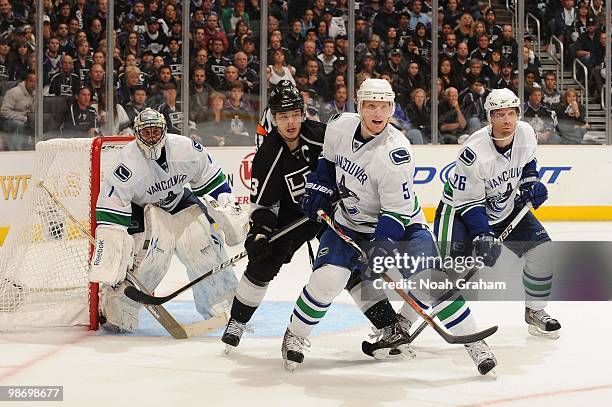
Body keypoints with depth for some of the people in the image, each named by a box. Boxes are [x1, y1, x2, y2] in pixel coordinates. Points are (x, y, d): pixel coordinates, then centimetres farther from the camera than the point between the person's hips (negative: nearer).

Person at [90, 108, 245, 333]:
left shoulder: (186, 149, -21)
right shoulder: (129, 162, -32)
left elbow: (211, 179, -1)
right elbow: (110, 213, -34)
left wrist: (229, 209, -3)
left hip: (178, 199, 4)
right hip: (139, 206, -4)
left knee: (206, 244, -6)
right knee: (155, 250, -27)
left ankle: (224, 305, 13)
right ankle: (118, 309, -18)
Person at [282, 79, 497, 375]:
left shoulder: (395, 152, -29)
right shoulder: (339, 126, -13)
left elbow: (398, 209, -25)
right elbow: (327, 159, 12)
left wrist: (383, 244, -34)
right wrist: (319, 188, 4)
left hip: (399, 223, -3)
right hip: (349, 222, 4)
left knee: (429, 279, -18)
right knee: (327, 277, -16)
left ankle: (473, 342, -3)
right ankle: (295, 335, 8)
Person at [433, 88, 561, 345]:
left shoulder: (526, 134, -13)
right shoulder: (474, 152, -32)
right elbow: (468, 202, -25)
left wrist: (530, 183, -3)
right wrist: (481, 235, -33)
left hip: (506, 207, 6)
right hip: (461, 208, -6)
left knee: (541, 248, -5)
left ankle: (535, 311, 12)